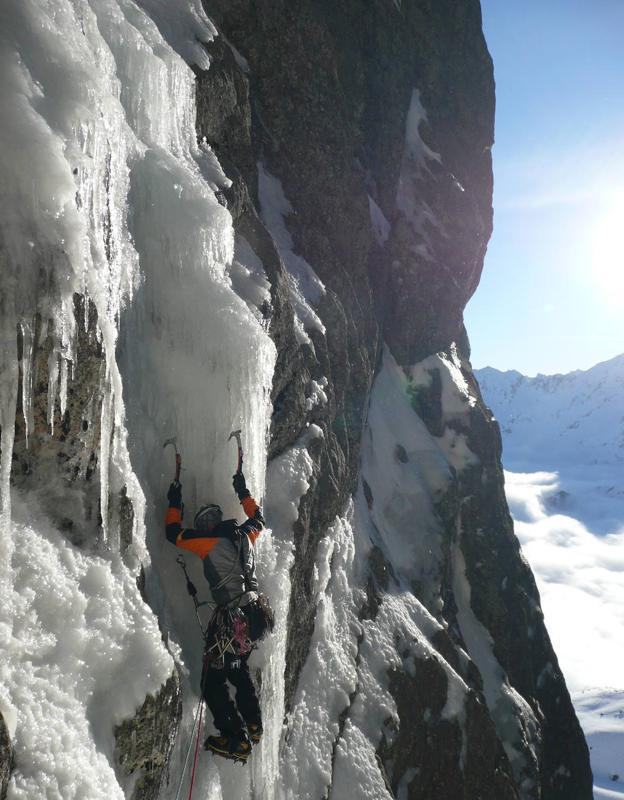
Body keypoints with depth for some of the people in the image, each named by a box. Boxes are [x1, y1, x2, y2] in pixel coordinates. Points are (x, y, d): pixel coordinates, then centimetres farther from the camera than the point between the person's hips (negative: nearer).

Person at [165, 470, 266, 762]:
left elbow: (173, 533, 5)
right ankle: (253, 725, 34)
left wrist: (174, 504, 18)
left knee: (213, 681, 3)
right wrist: (243, 493, 40)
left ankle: (236, 740, 1)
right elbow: (258, 519, 32)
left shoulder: (210, 541, -6)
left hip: (231, 618, -7)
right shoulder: (244, 535, 10)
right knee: (238, 669, 27)